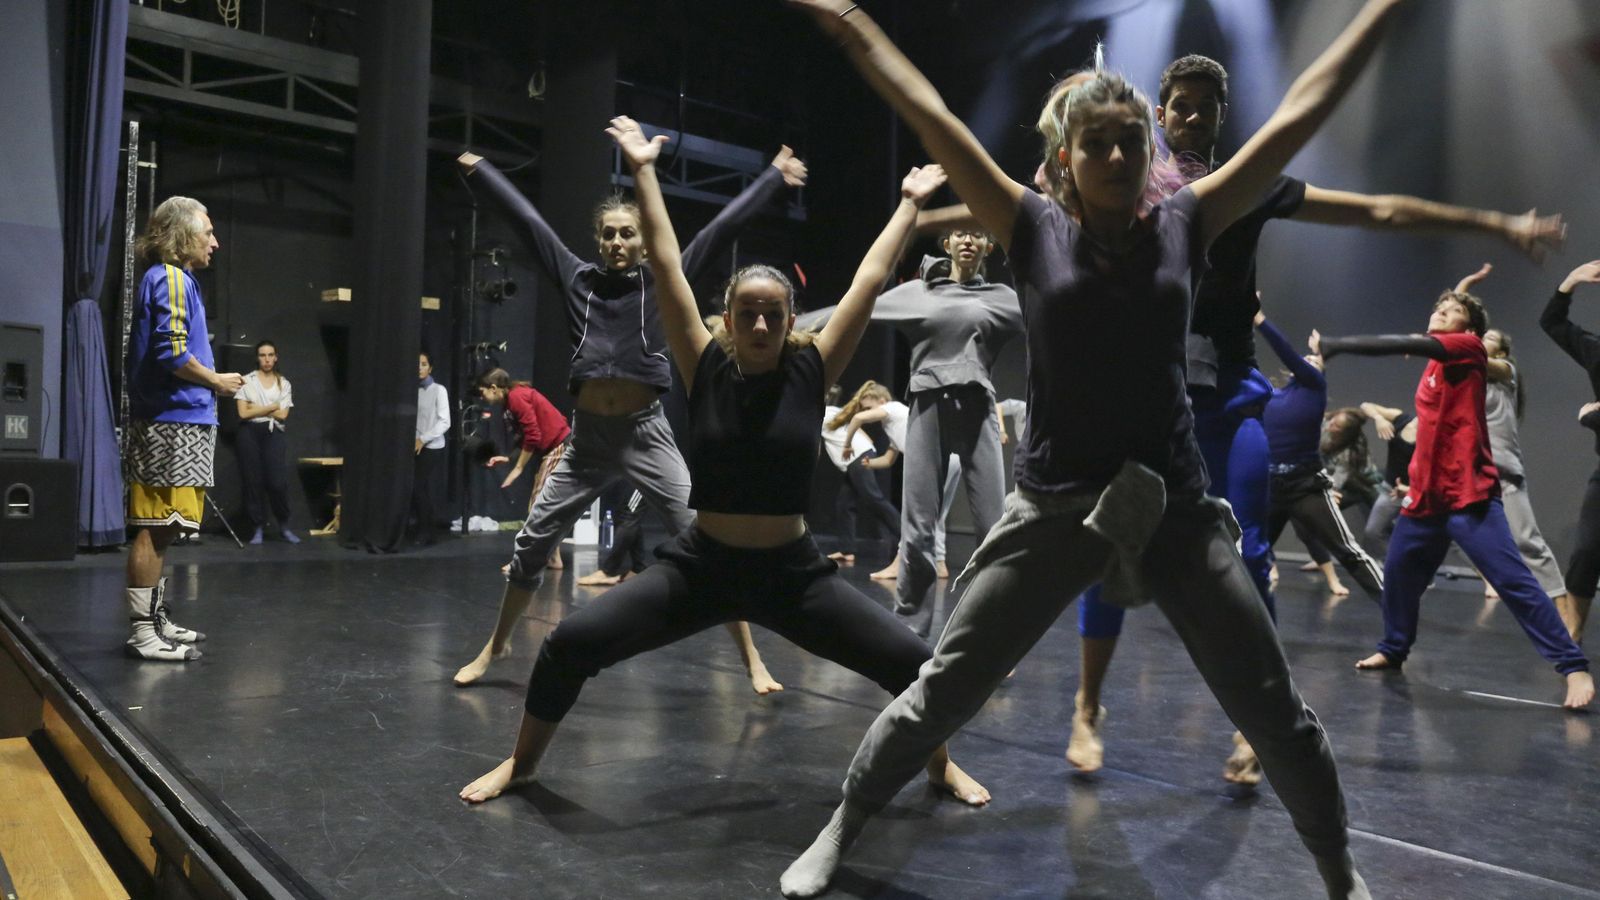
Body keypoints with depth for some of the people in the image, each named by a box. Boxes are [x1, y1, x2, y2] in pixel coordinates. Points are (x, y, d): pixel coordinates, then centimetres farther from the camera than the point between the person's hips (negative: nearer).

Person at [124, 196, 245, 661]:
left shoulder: (170, 278, 20)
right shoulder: (172, 279, -10)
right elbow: (172, 353, -20)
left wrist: (209, 383, 14)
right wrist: (217, 381, -7)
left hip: (176, 423, 10)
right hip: (173, 424, -10)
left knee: (161, 528, 14)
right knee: (155, 529, -7)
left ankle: (156, 621, 23)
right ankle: (144, 632, -3)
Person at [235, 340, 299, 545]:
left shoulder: (284, 384, 10)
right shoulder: (247, 381, 6)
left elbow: (282, 414, -1)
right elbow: (243, 413, -4)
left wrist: (256, 408, -5)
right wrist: (272, 407, -3)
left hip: (273, 434, 0)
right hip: (250, 433, 0)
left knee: (277, 481, -10)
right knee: (253, 482, 0)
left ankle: (284, 526, 6)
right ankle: (258, 528, 7)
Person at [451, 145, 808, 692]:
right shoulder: (578, 280, 7)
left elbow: (722, 228, 2)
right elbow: (529, 221, 13)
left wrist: (774, 176, 5)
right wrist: (480, 170, 24)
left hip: (647, 434, -2)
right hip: (588, 437, 2)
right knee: (531, 544, 6)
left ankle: (752, 660, 2)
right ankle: (495, 647, 28)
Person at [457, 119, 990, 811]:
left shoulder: (811, 370, -5)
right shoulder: (707, 368, -5)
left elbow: (869, 281, -1)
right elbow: (666, 266, -5)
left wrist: (909, 203, 5)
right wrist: (644, 170, -1)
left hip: (793, 571, 1)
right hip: (701, 564, 0)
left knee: (913, 661, -7)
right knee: (569, 644, -11)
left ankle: (940, 766, 25)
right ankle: (520, 764, 17)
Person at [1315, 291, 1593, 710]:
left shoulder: (1469, 348, -6)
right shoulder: (1436, 364, 16)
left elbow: (1404, 344, -19)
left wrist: (1332, 344, -18)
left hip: (1469, 496, -8)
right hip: (1427, 496, 8)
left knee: (1515, 583, -11)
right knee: (1398, 573, 15)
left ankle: (1574, 667, -6)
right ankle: (1393, 649, 33)